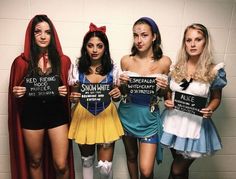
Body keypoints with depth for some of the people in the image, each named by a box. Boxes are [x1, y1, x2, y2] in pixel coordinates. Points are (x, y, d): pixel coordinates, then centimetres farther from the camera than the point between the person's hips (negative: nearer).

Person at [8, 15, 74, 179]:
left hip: (57, 115, 0)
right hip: (31, 116, 1)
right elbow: (15, 92, 8)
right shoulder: (21, 62, -1)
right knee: (35, 161, 19)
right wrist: (16, 93, -14)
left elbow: (71, 89, 8)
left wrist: (66, 92, -13)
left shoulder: (64, 61, -1)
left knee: (61, 165, 2)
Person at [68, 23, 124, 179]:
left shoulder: (113, 69, -6)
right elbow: (71, 95, 2)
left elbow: (116, 97, 4)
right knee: (87, 160, 20)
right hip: (84, 117, 1)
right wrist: (72, 97, -21)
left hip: (106, 117, -1)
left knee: (105, 166, 1)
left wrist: (118, 94, -19)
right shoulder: (77, 69, -7)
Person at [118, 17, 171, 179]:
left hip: (149, 117, -2)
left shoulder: (164, 62, -9)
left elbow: (163, 94, 3)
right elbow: (123, 92, 8)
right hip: (127, 114, 2)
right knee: (131, 156, 21)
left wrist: (163, 88, -19)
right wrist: (122, 84, -14)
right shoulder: (126, 60, -5)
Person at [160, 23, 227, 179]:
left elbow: (216, 98, 3)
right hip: (174, 121, 3)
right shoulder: (176, 67, 0)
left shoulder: (214, 71, -9)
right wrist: (167, 101, -9)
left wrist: (210, 110, -17)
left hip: (196, 124, -3)